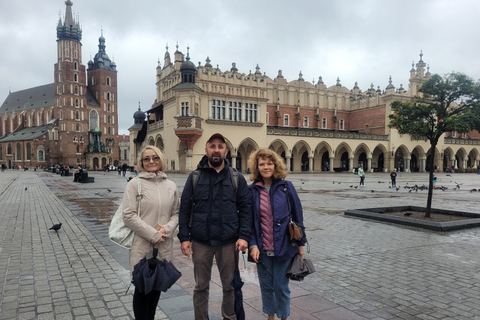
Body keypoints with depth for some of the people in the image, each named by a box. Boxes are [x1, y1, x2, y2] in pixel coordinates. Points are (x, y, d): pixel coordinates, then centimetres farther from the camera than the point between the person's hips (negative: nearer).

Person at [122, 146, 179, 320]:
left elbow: (176, 213, 9)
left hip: (164, 246, 4)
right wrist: (153, 234, -15)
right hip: (142, 245, -3)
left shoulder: (171, 186, 5)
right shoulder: (135, 184, -6)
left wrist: (167, 229, -11)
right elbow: (129, 216, -11)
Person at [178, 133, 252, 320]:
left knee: (230, 285, 13)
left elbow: (245, 209, 0)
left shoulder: (237, 178, 2)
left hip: (228, 242, 0)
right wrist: (184, 237, -4)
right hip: (200, 242, 0)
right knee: (201, 286, 13)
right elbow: (185, 209, 2)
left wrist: (244, 236, -8)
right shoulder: (195, 177, 2)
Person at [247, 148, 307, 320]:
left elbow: (297, 216, 1)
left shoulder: (286, 187, -4)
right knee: (266, 286, 15)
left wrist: (300, 243, 3)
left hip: (283, 247, -2)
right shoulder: (252, 190, -1)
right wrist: (253, 245, -8)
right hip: (262, 250, 2)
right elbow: (248, 220, 2)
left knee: (281, 287, 8)